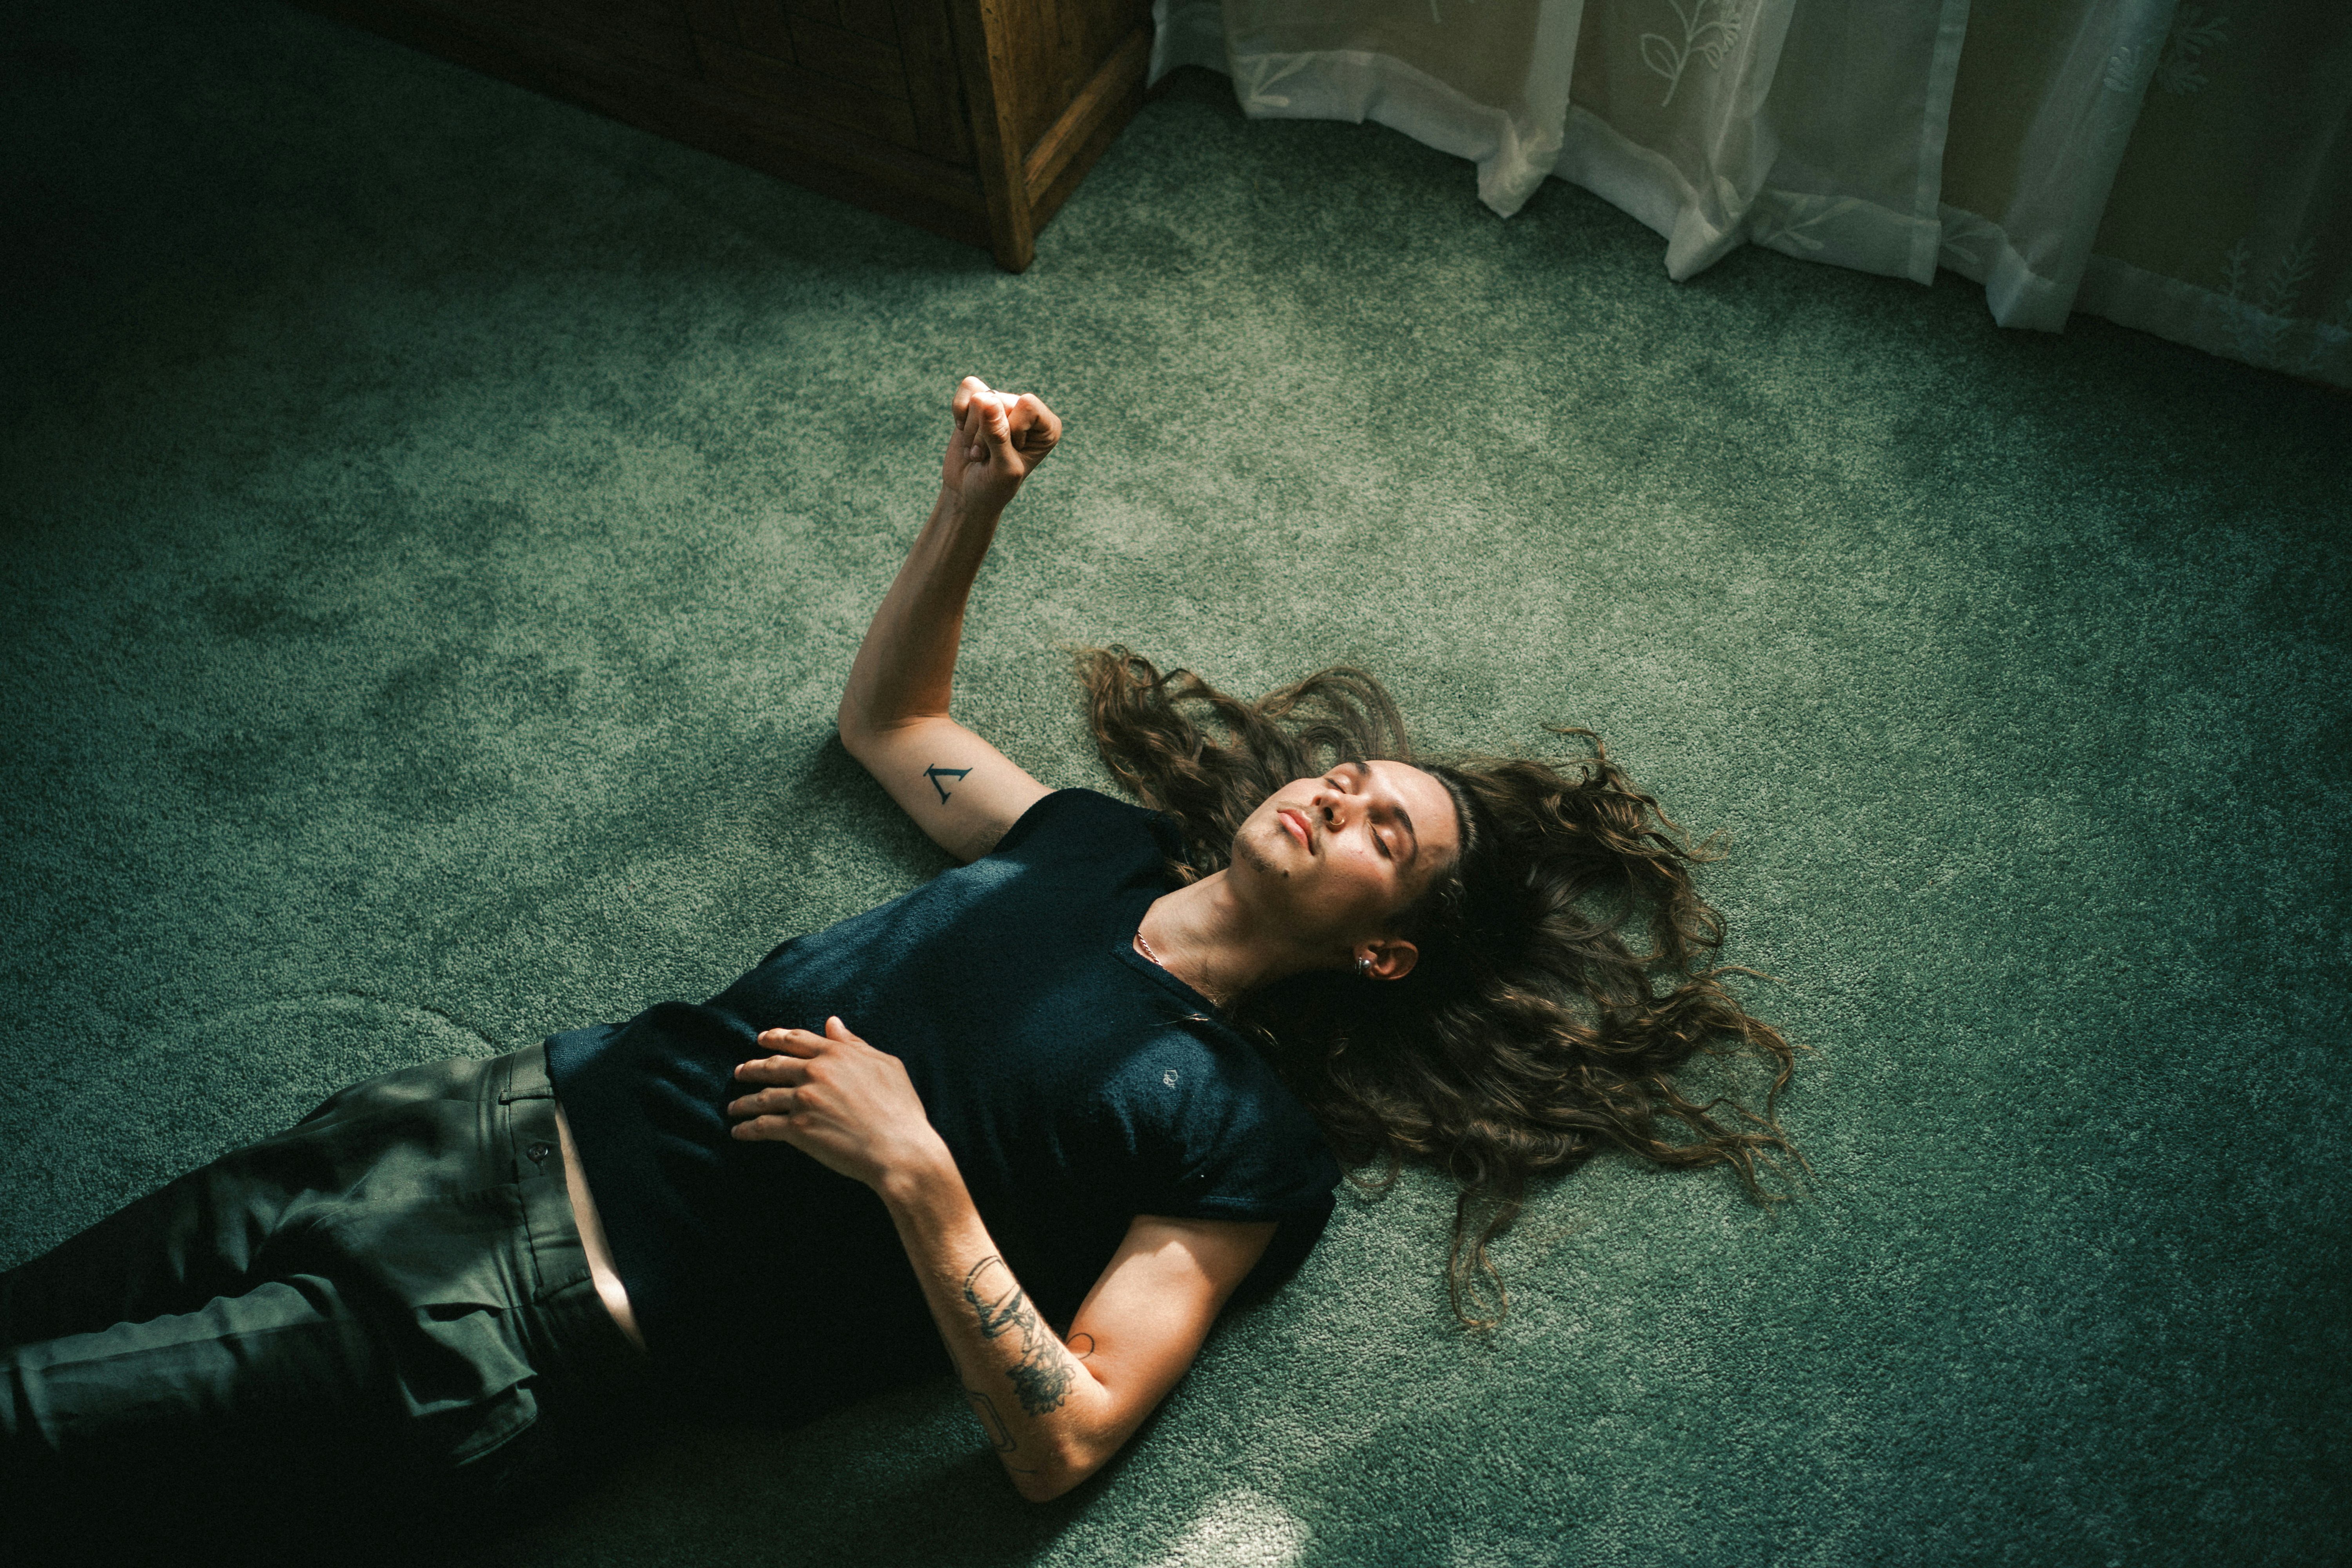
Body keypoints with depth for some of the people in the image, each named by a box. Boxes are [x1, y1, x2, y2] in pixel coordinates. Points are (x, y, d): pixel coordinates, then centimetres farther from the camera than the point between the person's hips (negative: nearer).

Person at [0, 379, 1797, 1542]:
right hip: (538, 1111, 6)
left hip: (547, 1338, -5)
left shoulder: (1243, 1137, -8)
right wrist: (972, 506, 7)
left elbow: (1061, 1441, -15)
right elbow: (887, 714, 23)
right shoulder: (1099, 846, 10)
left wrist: (913, 1169, -25)